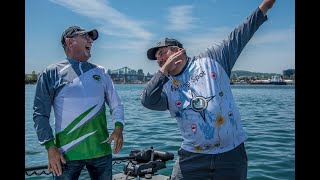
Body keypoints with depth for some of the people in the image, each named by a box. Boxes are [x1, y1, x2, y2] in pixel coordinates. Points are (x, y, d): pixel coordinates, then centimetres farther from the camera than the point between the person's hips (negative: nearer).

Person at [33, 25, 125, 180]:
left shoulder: (101, 72, 10)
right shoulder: (51, 73, 0)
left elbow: (116, 104, 12)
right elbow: (40, 114, -1)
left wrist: (118, 127, -6)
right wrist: (50, 147, -9)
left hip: (101, 151, 3)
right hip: (67, 154, -3)